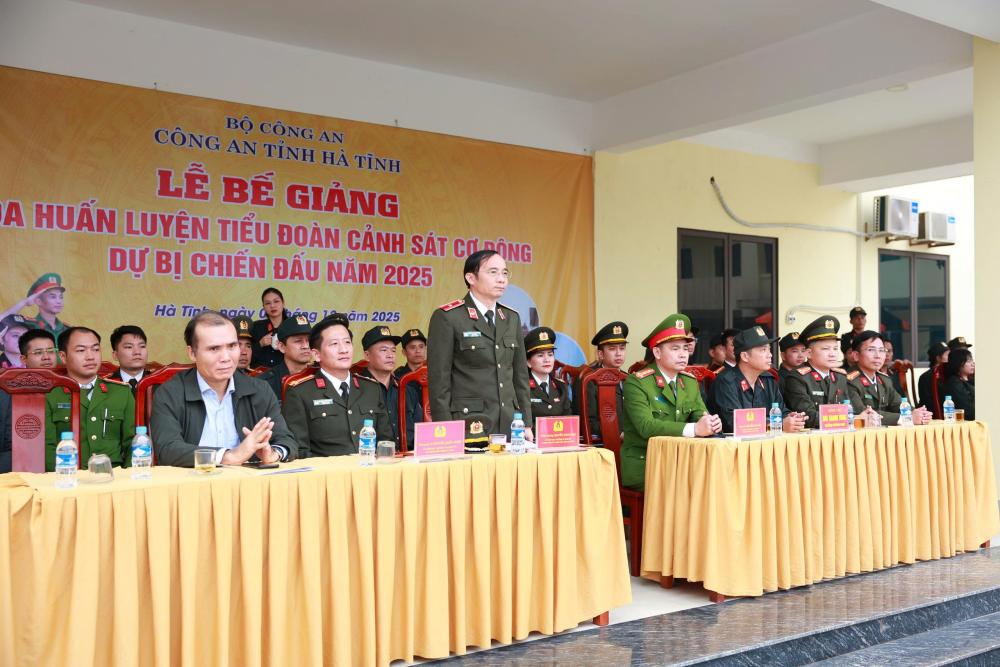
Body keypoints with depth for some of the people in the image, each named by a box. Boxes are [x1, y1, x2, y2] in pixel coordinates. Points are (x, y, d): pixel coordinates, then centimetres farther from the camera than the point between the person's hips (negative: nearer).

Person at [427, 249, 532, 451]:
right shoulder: (447, 318, -5)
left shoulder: (511, 318, 14)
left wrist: (526, 425, 10)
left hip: (510, 428, 5)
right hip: (468, 429, -5)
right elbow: (439, 380, -7)